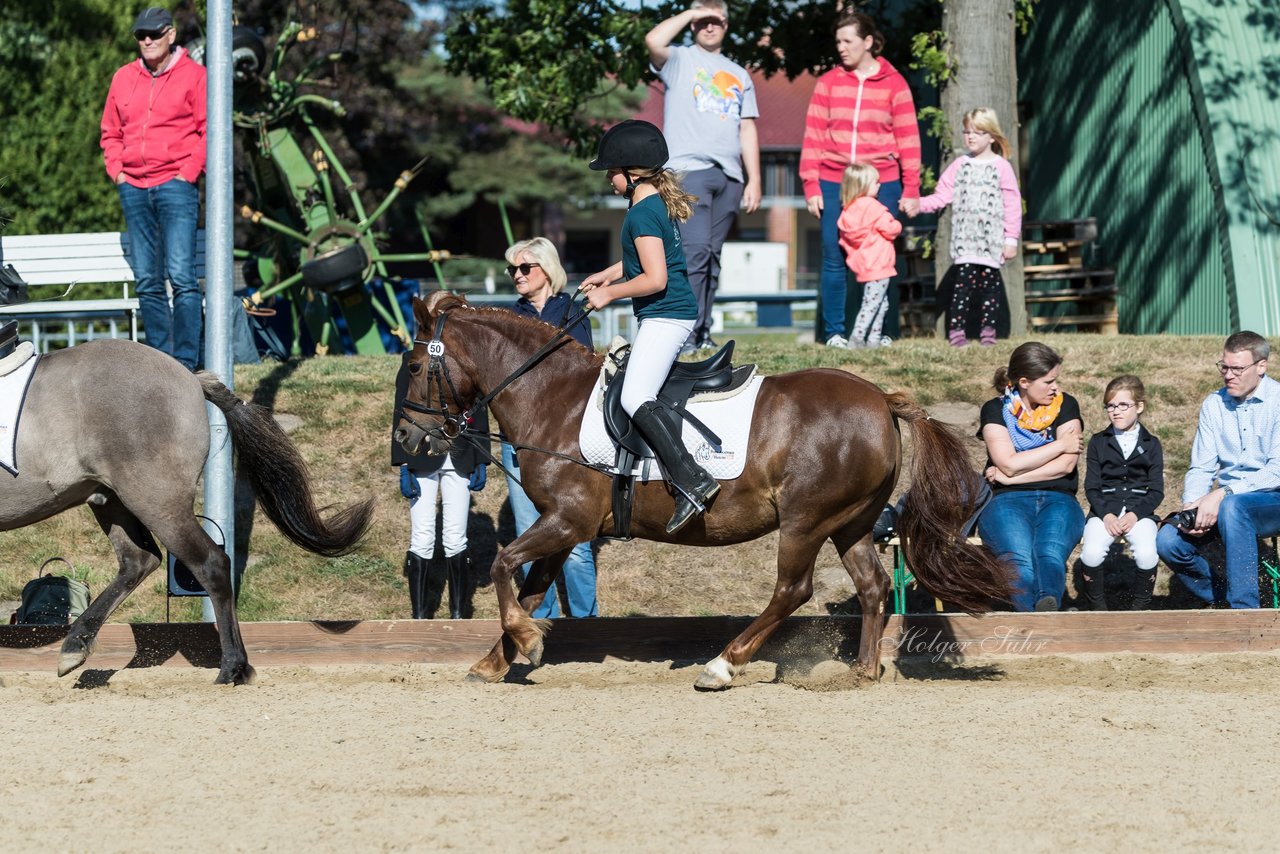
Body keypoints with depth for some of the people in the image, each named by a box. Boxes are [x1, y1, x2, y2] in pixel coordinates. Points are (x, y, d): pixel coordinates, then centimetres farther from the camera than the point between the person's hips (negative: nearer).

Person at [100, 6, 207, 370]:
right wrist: (116, 171, 7)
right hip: (133, 189, 5)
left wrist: (188, 173, -9)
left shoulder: (193, 75, 1)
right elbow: (110, 132, 21)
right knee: (147, 281, 5)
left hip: (176, 186, -5)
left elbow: (208, 132, -2)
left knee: (181, 275, -13)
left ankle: (186, 363, -13)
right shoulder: (124, 78, 15)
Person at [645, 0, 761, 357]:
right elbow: (654, 41, -16)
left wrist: (754, 180, 13)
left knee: (711, 257, 5)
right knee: (695, 252, -17)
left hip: (728, 176, 5)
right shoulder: (679, 60, 7)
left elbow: (747, 129, 20)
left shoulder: (738, 75, 23)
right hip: (688, 170, -5)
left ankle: (702, 333, 8)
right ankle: (686, 336, -20)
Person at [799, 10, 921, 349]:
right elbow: (813, 136, 4)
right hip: (834, 183, 1)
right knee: (834, 258, -1)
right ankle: (834, 332, 3)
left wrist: (911, 190, -2)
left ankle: (883, 333, 6)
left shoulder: (893, 84, 3)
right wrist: (811, 187, -2)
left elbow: (908, 139, 3)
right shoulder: (828, 83, 6)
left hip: (881, 184, -1)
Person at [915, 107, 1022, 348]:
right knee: (963, 279, -7)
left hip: (992, 238, -1)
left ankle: (988, 328, 9)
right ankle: (956, 328, -7)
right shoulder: (960, 166, 10)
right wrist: (918, 204, -10)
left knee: (989, 281, 1)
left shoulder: (1001, 167, 2)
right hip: (965, 237, 1)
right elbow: (942, 196, 6)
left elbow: (1012, 204, 1)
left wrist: (1011, 238, -3)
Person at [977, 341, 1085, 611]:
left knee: (1051, 555, -35)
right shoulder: (995, 410, 8)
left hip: (1057, 499, 1)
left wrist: (1010, 477, -4)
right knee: (1020, 559, -35)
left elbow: (1066, 465, 0)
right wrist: (1061, 445, 1)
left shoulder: (1065, 405, 12)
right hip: (1007, 501, -1)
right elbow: (1009, 464, -6)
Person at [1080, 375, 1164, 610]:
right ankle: (1096, 607, -7)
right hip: (1104, 509, 1)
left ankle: (1140, 606, -6)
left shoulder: (1151, 445, 10)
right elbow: (1091, 487, 6)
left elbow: (1156, 491, 5)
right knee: (1091, 553, -29)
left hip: (1140, 509, -1)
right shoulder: (1098, 443, 12)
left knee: (1147, 554, -30)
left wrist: (1135, 515, -12)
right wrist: (1106, 515, -12)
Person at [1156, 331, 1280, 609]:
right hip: (1226, 504, 5)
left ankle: (1244, 609, -34)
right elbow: (1201, 469, 6)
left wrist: (1223, 494, -28)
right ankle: (1223, 600, 3)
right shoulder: (1214, 405, 8)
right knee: (1168, 541, -20)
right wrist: (1191, 506, -16)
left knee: (1232, 507, -39)